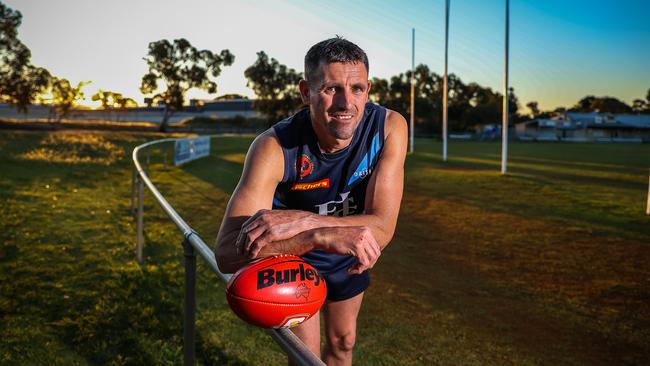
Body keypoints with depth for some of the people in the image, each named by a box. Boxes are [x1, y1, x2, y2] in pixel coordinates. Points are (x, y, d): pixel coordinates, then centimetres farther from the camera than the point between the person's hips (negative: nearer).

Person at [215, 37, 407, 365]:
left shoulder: (389, 127, -29)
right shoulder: (274, 146, -36)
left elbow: (382, 227, -34)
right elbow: (227, 254, -46)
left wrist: (300, 221, -48)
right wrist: (322, 236, -59)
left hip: (349, 256, 3)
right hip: (294, 259, -3)